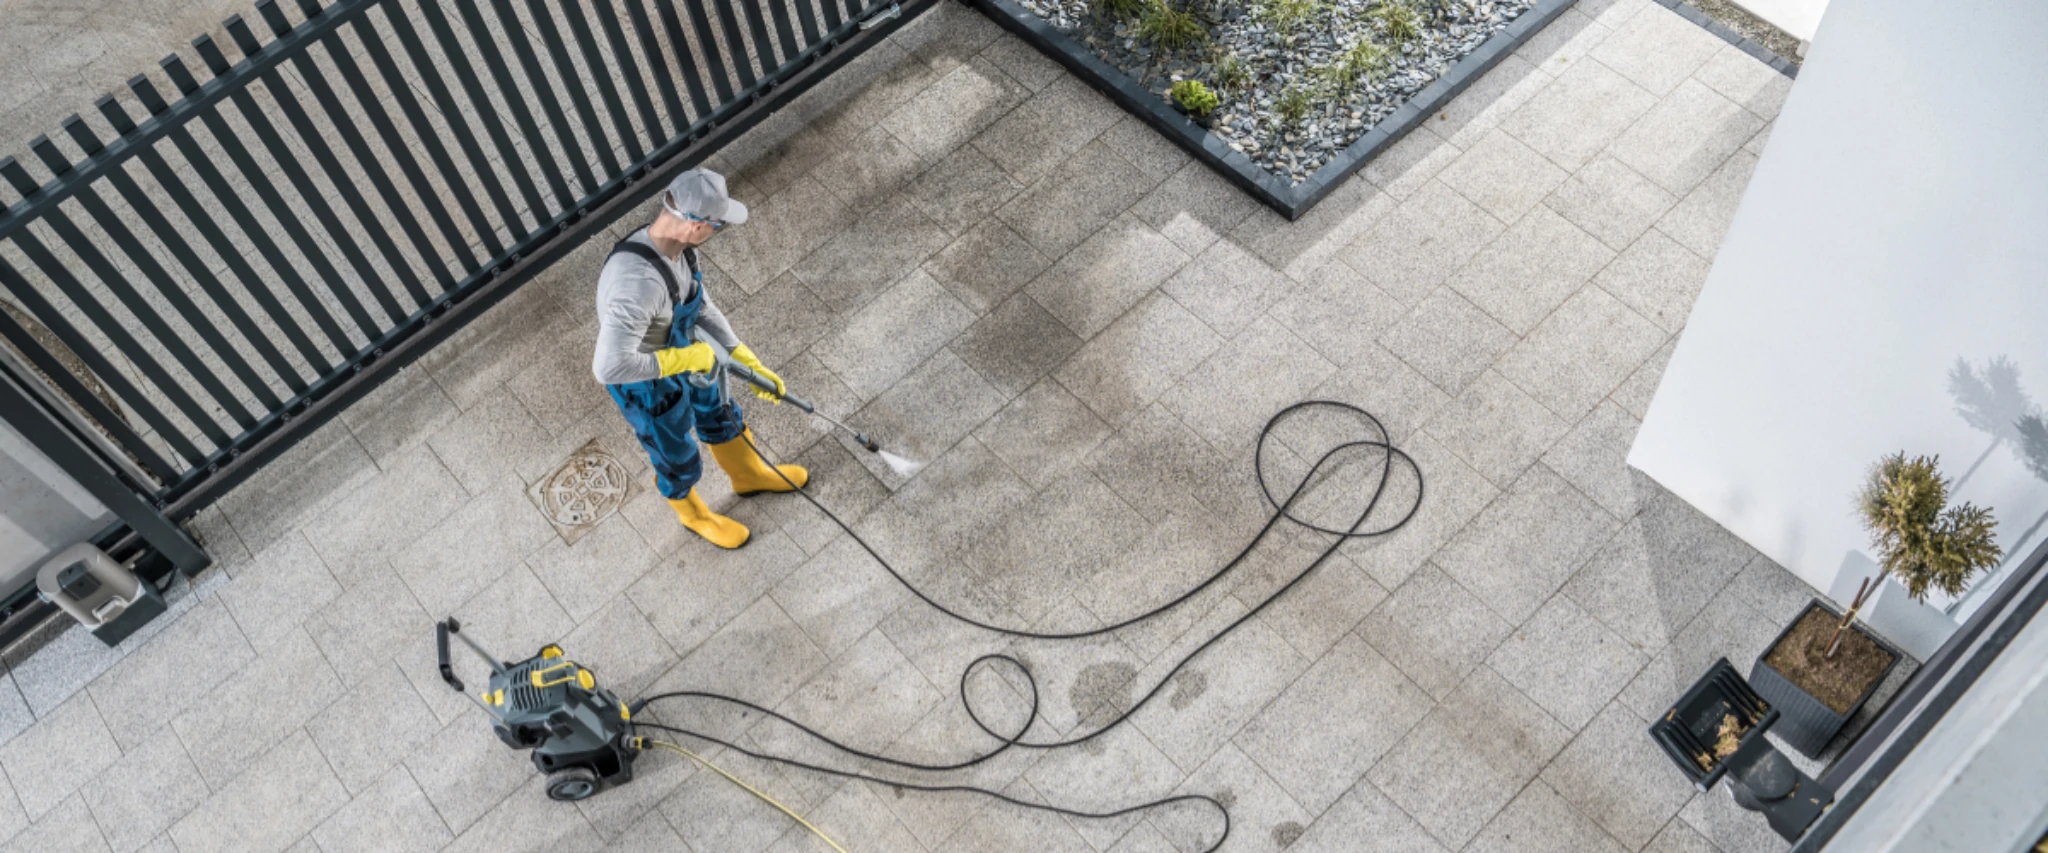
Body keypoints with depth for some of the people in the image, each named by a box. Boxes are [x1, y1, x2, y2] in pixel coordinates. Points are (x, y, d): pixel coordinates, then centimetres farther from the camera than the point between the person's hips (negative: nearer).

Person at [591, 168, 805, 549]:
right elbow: (610, 367, -46)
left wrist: (750, 363, -4)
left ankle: (749, 474, 63)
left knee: (721, 418, 33)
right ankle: (693, 515, 55)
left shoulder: (676, 245, -17)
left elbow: (702, 307, -2)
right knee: (679, 461, 22)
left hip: (684, 358, 7)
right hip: (649, 388, -7)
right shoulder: (636, 281, -45)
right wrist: (683, 359, -33)